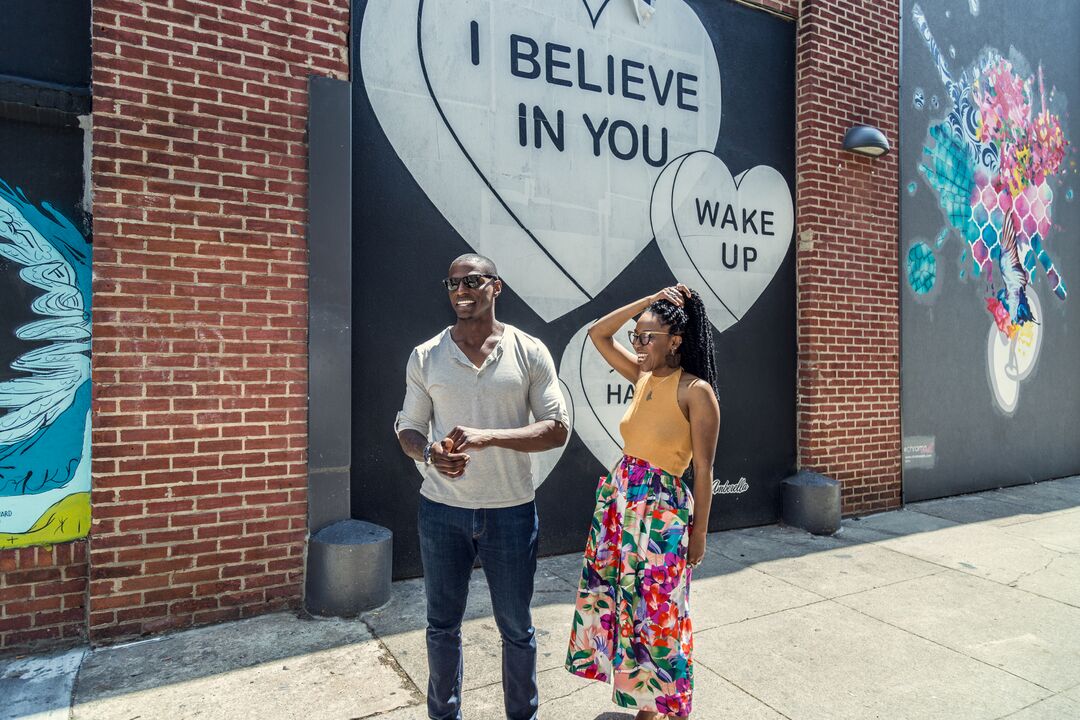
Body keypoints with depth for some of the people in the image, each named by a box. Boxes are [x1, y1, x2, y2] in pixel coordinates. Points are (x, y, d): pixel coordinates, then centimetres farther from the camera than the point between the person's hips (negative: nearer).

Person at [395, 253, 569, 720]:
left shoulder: (530, 352, -4)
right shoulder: (425, 357, 1)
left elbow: (557, 429, -7)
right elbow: (408, 428, 6)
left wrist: (488, 437, -21)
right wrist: (428, 453, -18)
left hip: (510, 511, -1)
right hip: (441, 510, 2)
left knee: (516, 629, 14)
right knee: (443, 625, 17)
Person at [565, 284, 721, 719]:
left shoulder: (696, 390, -13)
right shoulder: (642, 377, 6)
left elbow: (702, 468, -10)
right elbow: (598, 334, 8)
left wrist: (699, 532, -7)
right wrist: (650, 300, 1)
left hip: (662, 512, -7)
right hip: (619, 501, 7)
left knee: (658, 614, 6)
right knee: (623, 603, 15)